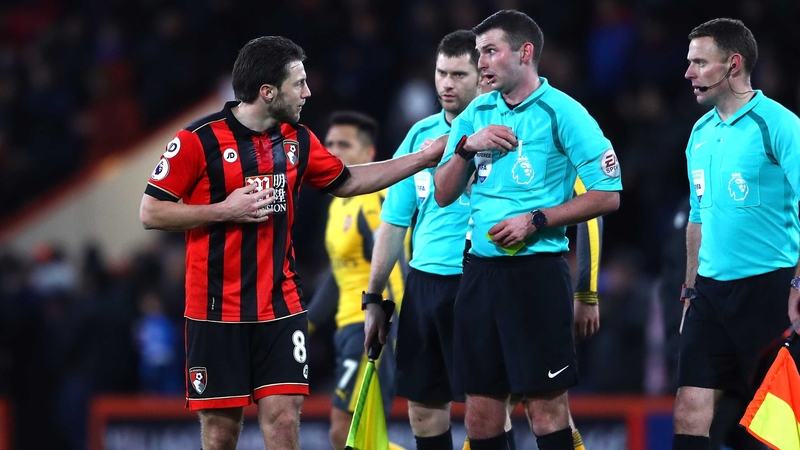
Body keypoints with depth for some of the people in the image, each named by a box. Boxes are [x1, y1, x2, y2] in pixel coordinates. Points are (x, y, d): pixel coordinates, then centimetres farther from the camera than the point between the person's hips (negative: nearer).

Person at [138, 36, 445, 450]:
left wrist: (425, 157, 19)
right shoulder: (198, 140, -10)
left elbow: (345, 182, 23)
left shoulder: (298, 140, 7)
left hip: (281, 306, 4)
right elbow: (150, 212, -8)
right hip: (216, 310, -4)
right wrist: (225, 210, -16)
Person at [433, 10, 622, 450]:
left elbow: (607, 195, -9)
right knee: (480, 405, 6)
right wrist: (466, 146, -4)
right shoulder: (477, 113, 11)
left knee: (546, 404, -5)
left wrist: (536, 221, -15)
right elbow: (443, 195, 13)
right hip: (480, 269, 6)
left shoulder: (562, 112, -6)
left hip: (537, 269, -6)